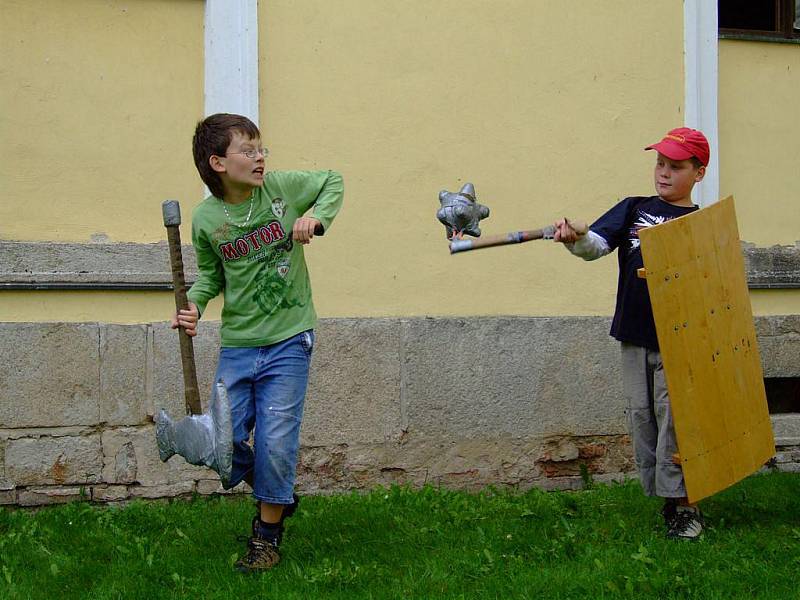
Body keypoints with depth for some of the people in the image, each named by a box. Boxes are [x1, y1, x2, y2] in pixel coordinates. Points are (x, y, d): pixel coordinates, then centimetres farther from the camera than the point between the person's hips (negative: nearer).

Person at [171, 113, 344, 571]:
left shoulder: (282, 187, -8)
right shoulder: (206, 219, -4)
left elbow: (333, 181, 9)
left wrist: (316, 217, -9)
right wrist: (194, 304, -8)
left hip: (289, 340, -2)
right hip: (237, 344, 2)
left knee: (276, 439, -6)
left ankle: (268, 534, 15)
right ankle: (278, 496, 30)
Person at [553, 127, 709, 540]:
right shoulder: (634, 209, 9)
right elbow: (596, 244, -6)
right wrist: (573, 238, -26)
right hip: (634, 338, 3)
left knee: (673, 418, -7)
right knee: (641, 417, 6)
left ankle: (684, 505, 2)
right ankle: (663, 497, 17)